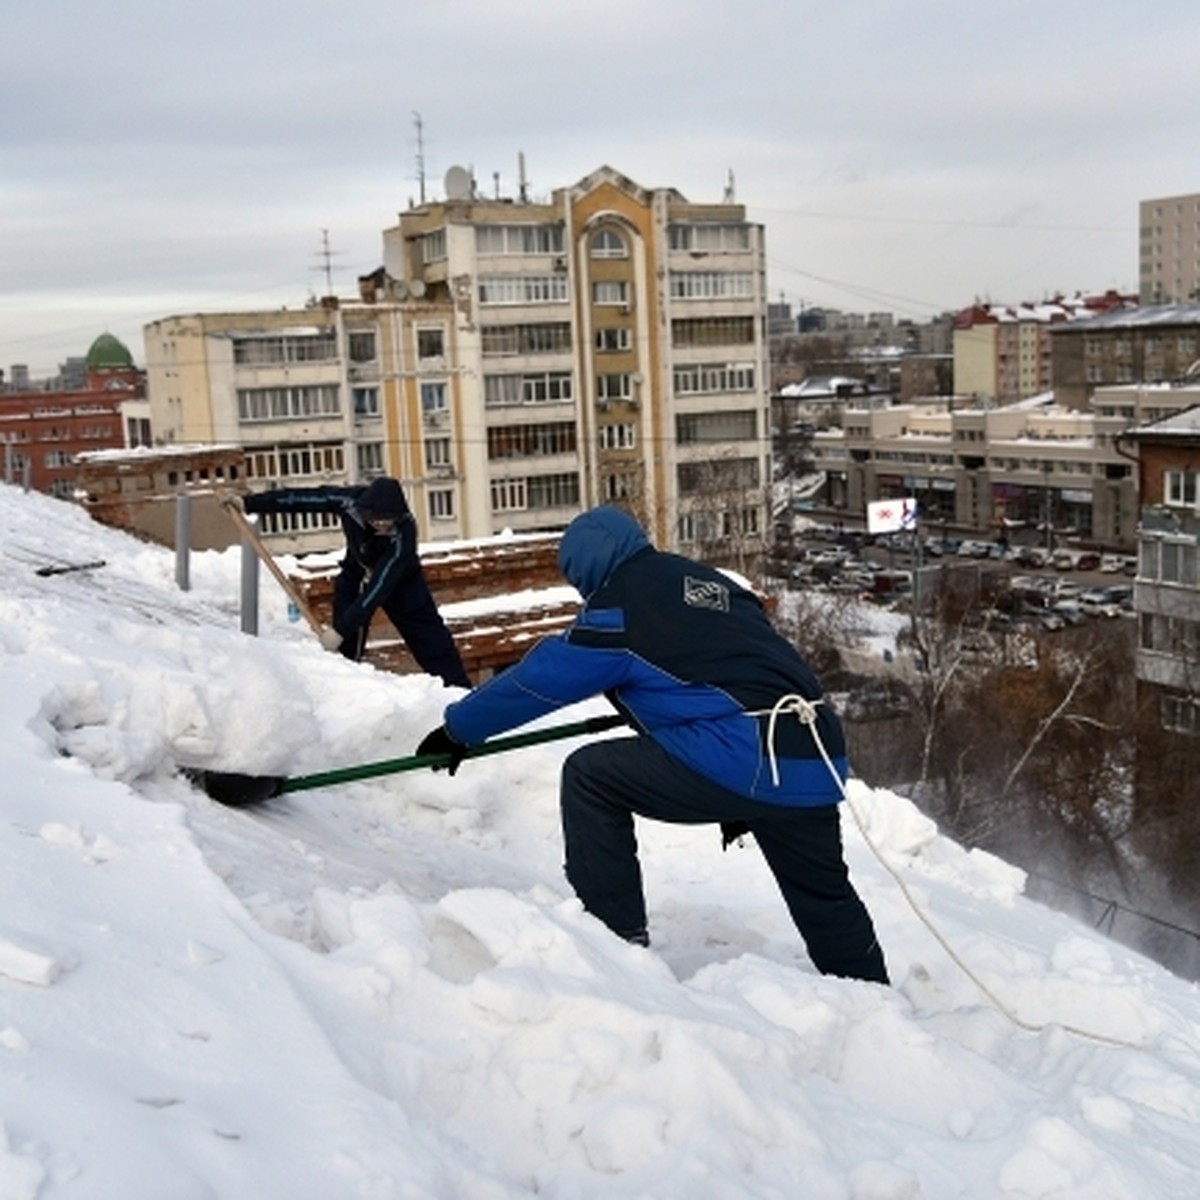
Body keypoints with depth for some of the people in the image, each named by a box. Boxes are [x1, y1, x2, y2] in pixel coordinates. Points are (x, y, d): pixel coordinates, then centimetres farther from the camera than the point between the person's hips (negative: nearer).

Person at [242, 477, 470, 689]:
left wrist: (342, 629, -45)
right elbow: (302, 497, -24)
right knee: (346, 643, -10)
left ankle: (458, 686, 0)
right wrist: (249, 503, -25)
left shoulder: (404, 533, -40)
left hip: (399, 580, -3)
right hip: (357, 572, 3)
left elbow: (379, 587, -42)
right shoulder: (351, 500, -32)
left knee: (428, 633, -8)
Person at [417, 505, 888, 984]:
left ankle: (615, 938, 8)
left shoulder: (620, 604, 1)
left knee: (587, 778, 5)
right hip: (819, 767, 8)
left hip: (743, 762, -8)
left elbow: (538, 679, 5)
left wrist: (458, 728, 19)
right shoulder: (711, 583, 24)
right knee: (825, 898, 27)